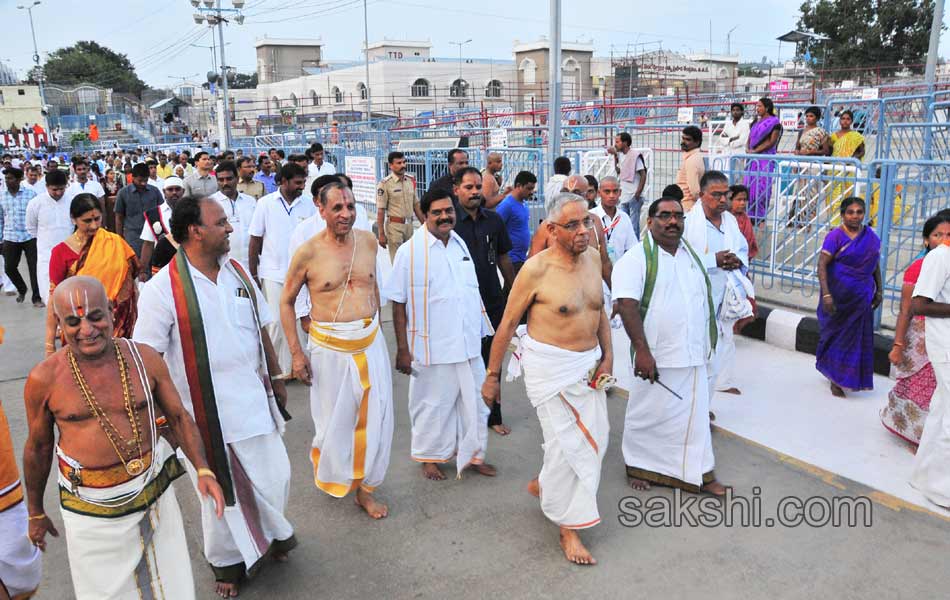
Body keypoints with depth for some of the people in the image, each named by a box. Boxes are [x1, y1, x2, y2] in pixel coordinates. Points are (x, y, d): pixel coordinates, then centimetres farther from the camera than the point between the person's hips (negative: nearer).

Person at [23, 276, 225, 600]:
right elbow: (38, 448, 2)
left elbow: (179, 417, 0)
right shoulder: (44, 379, -11)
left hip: (156, 494, 2)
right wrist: (36, 513, 12)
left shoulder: (144, 358, -8)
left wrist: (203, 469, -12)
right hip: (91, 511, -1)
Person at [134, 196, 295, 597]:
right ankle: (227, 561, 41)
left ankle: (272, 533, 45)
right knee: (220, 492, 14)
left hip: (255, 402, 4)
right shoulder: (162, 290, -15)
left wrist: (274, 378, 16)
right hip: (204, 414, -4)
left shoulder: (237, 272, 2)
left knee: (274, 478, 12)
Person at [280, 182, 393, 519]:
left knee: (376, 417, 8)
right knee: (335, 420, 9)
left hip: (371, 341, 4)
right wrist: (296, 353, -6)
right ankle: (328, 475, 39)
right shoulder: (308, 252, -10)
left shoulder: (368, 240, 1)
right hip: (330, 347, -3)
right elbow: (287, 301, -1)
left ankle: (365, 487, 26)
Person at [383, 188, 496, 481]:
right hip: (434, 347, -5)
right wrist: (402, 349, -11)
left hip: (469, 344, 5)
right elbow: (398, 303, -10)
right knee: (433, 404, 10)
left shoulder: (460, 244, 6)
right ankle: (430, 456, 31)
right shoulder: (410, 251, -11)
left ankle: (473, 453, 32)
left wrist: (483, 328, 15)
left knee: (474, 401, 14)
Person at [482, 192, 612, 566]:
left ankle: (543, 485, 37)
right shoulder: (537, 269, -16)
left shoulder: (592, 257, 2)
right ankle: (568, 526, 16)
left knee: (595, 437, 11)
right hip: (550, 366, -7)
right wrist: (492, 374, -6)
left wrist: (607, 356, 7)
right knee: (566, 442, -3)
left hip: (588, 363, 7)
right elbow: (508, 324, -9)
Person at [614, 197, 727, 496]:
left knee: (694, 415, 12)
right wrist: (642, 350, -27)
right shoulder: (637, 258, -11)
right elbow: (626, 304, -21)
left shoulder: (691, 253, 12)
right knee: (648, 415, 9)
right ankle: (638, 467, 28)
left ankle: (700, 474, 24)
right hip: (657, 358, -6)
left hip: (693, 357, 6)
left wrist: (709, 342, 19)